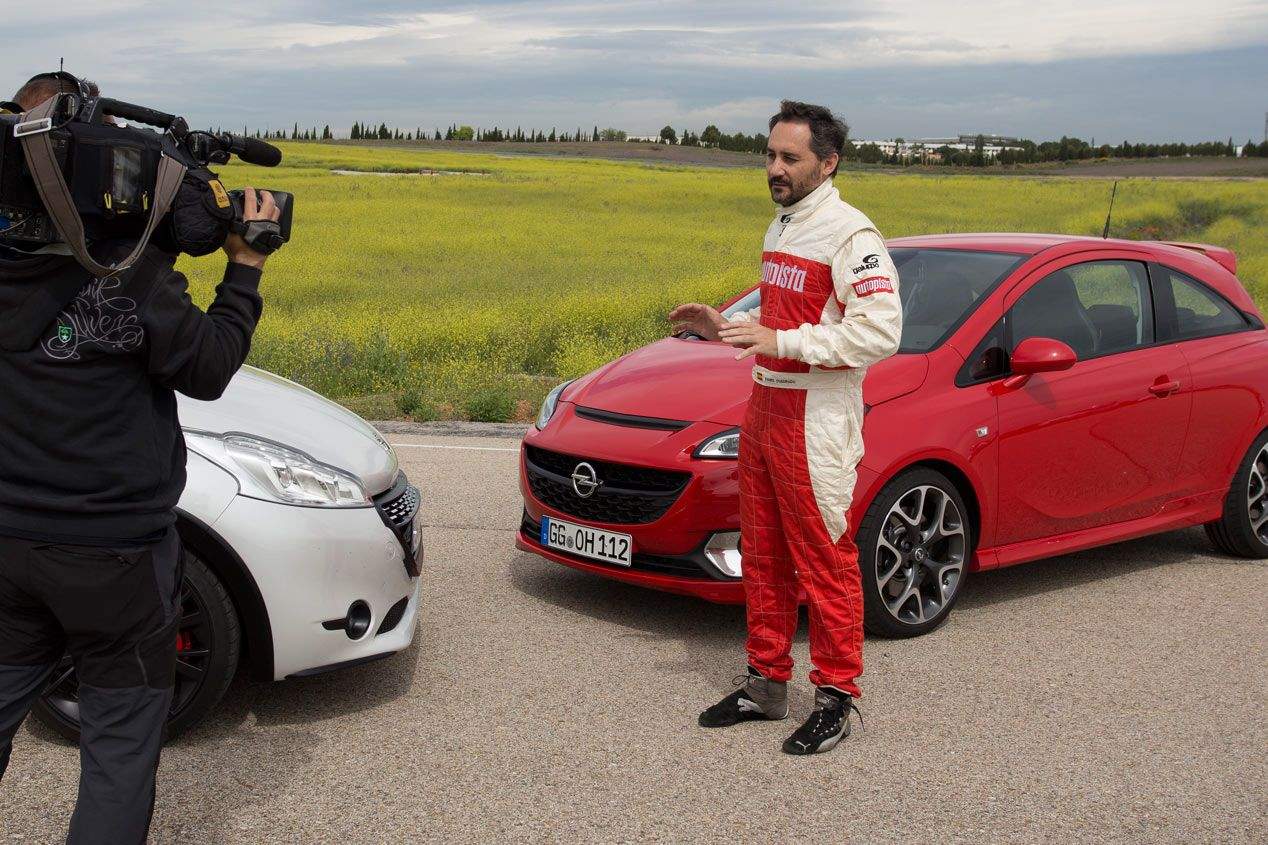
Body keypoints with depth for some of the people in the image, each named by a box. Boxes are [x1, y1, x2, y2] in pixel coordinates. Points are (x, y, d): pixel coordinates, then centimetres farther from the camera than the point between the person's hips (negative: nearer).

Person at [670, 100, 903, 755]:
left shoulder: (849, 234, -14)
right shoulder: (781, 228, 16)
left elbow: (880, 332, -22)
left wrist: (782, 342, -24)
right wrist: (724, 328, 9)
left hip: (817, 423, -9)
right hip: (764, 408, 9)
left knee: (825, 564, -1)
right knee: (762, 558, 14)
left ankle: (837, 698, 11)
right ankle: (766, 684, 26)